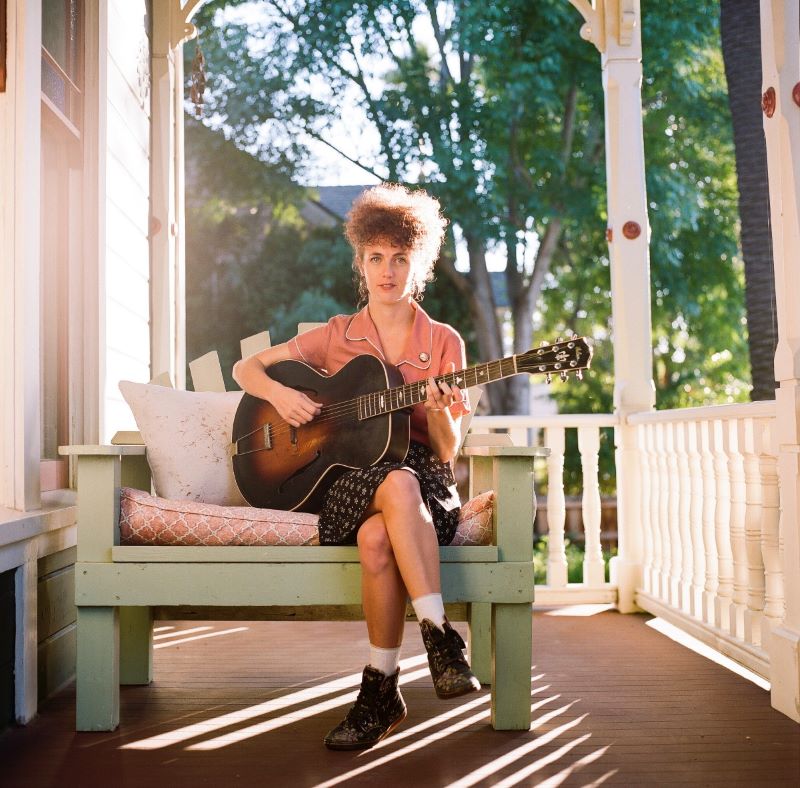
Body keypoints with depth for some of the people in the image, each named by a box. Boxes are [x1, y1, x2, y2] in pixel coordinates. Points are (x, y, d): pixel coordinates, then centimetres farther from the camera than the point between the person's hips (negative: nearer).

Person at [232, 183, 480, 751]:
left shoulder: (443, 342, 9)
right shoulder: (336, 336, 11)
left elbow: (447, 451, 6)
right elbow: (245, 368, 14)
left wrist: (441, 414, -17)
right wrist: (279, 394, -7)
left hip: (424, 483, 0)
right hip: (347, 479, 0)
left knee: (377, 537, -38)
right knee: (396, 486, -38)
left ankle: (381, 689, -29)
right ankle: (441, 637, -37)